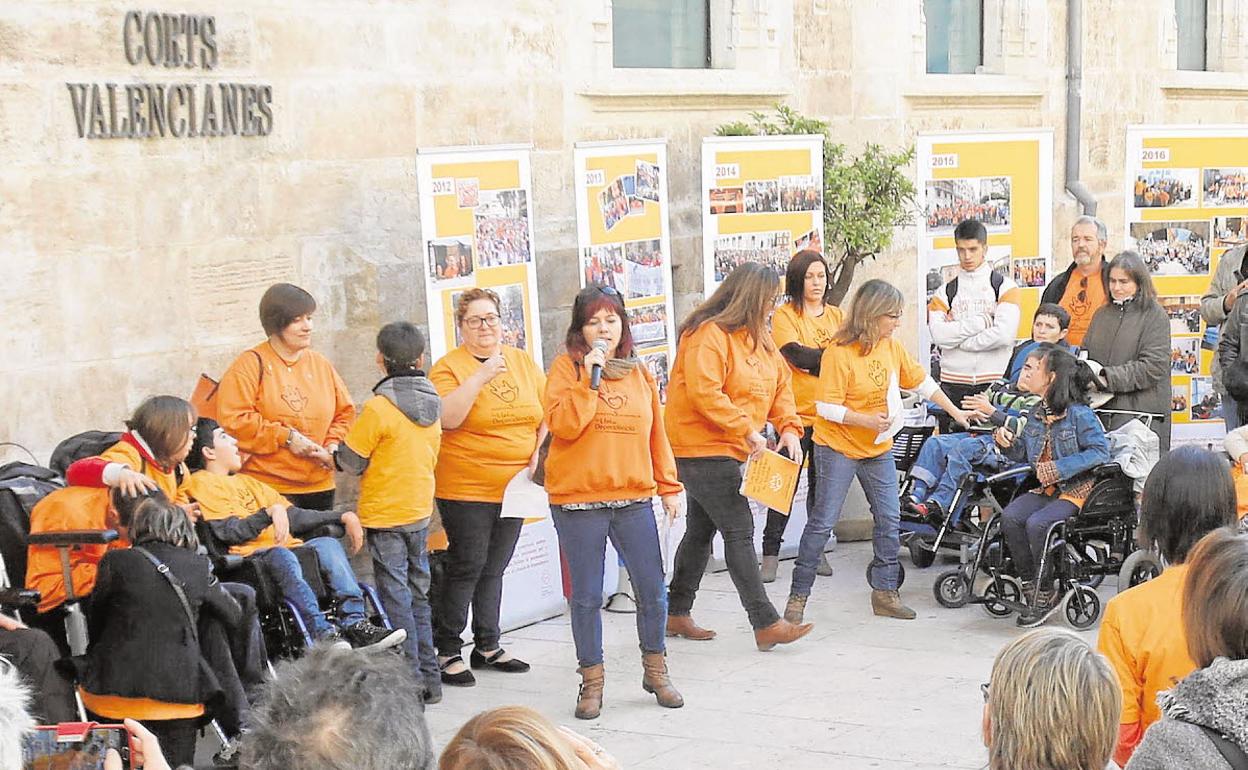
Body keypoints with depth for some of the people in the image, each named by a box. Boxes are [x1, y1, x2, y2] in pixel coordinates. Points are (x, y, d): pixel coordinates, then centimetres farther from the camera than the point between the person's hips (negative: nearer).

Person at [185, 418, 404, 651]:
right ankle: (321, 633, -49)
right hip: (250, 557, -7)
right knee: (281, 556, -37)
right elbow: (227, 533, -7)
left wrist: (344, 517, 18)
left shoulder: (248, 482, 33)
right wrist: (271, 512, -17)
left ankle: (354, 622, -35)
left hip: (286, 549, 7)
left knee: (327, 544, -21)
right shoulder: (201, 483, 8)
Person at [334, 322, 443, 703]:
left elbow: (352, 461, -11)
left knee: (395, 597, -1)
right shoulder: (431, 404, 4)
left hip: (385, 515, -7)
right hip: (421, 511, 7)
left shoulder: (379, 407, -17)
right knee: (418, 593, 16)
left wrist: (332, 453, 8)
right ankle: (429, 678, 20)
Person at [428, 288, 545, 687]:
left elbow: (547, 410, 16)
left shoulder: (523, 362, 8)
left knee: (493, 569, 13)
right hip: (466, 486, -5)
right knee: (467, 567, -5)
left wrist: (537, 449, 1)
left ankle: (488, 646, 22)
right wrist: (483, 375, -26)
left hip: (513, 485, 5)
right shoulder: (449, 367, -7)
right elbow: (447, 418, -22)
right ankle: (446, 651, 3)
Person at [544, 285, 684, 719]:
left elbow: (657, 435, 15)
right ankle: (591, 682, 17)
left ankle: (655, 671, 24)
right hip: (578, 500, -3)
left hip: (634, 497, 3)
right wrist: (591, 377, -20)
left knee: (652, 590, 4)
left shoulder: (640, 373, 10)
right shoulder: (567, 368, -2)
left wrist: (669, 486, 14)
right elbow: (563, 426, -16)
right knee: (586, 597, 4)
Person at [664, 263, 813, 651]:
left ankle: (676, 613, 27)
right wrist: (747, 430, -25)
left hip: (729, 450, 10)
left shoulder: (757, 337, 13)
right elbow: (704, 393, -26)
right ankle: (766, 624, -11)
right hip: (702, 448, -10)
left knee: (702, 530, 16)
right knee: (739, 531, -11)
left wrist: (788, 427, -3)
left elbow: (781, 383, 13)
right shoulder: (708, 335, -18)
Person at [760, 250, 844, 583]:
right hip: (796, 414, -4)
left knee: (822, 483, 10)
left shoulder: (837, 316, 13)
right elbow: (797, 355, -15)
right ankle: (771, 553, 3)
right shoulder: (785, 315, -2)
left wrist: (814, 361, -12)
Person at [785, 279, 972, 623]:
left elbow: (922, 381, 14)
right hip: (838, 448, -7)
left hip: (879, 448, 7)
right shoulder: (839, 352, -19)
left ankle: (885, 592, 18)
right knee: (822, 522, -5)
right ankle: (799, 595, 3)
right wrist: (867, 420, -29)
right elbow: (826, 407, -21)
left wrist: (955, 411, 16)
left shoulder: (892, 346, 1)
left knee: (890, 520, 6)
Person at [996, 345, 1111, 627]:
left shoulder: (1079, 414, -10)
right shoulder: (1036, 415, 12)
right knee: (1010, 517, -20)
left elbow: (1100, 451, -16)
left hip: (1077, 490, -7)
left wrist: (1060, 468, -21)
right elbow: (1023, 453, 21)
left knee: (1037, 523, -30)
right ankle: (1030, 586, -12)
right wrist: (1008, 443, -2)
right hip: (1046, 489, 7)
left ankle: (1045, 595, -15)